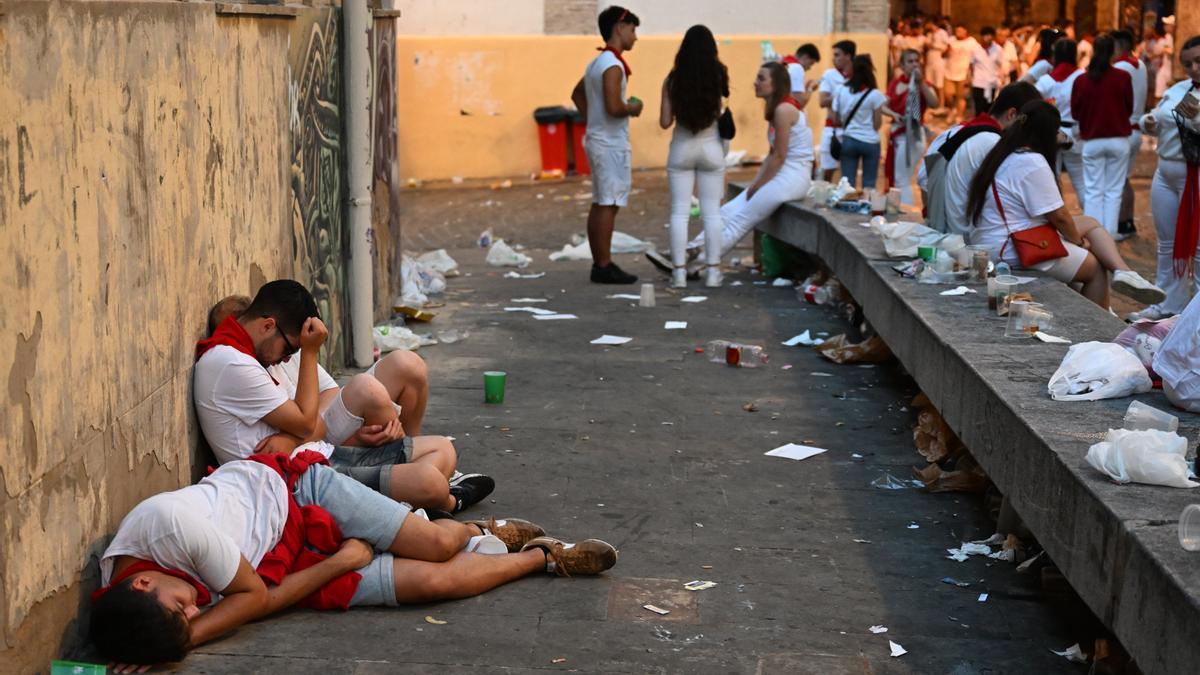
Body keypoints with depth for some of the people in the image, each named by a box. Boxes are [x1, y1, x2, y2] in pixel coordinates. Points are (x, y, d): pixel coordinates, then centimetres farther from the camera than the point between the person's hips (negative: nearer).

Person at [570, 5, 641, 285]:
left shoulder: (596, 62, 14)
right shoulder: (613, 65, -16)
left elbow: (577, 94, 29)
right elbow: (614, 107, -26)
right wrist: (633, 108, -7)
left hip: (596, 139, 10)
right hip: (611, 144, -10)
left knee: (600, 204, 12)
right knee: (608, 205, -7)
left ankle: (600, 264, 16)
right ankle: (604, 267, -5)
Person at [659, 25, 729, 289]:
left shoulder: (673, 80, -6)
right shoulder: (718, 77, -6)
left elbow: (665, 122, -4)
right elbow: (724, 111, 0)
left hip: (681, 149, 0)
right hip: (710, 148, 0)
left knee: (680, 212, 4)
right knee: (712, 212, 6)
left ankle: (679, 272, 1)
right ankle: (713, 271, 6)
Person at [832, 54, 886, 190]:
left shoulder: (842, 91, 0)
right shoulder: (875, 94, -9)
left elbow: (836, 119, 4)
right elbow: (877, 124, -8)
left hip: (848, 140, 2)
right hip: (870, 142, -2)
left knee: (847, 182, 4)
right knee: (869, 184, 4)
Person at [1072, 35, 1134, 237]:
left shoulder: (1081, 80, -7)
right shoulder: (1123, 77, -9)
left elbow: (1075, 112, 3)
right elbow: (1129, 108, 3)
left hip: (1091, 142, 1)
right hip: (1118, 140, -1)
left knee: (1093, 191, 8)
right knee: (1113, 191, 6)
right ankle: (1109, 236, 5)